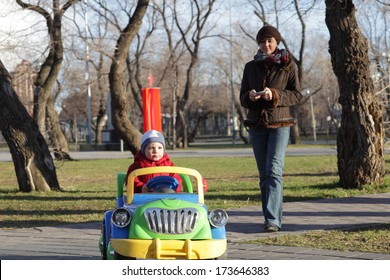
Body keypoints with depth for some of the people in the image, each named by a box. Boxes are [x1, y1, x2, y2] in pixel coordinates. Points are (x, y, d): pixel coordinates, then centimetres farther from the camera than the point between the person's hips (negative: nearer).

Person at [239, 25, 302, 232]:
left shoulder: (287, 65, 2)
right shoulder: (251, 67, 10)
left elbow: (297, 95, -1)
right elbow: (243, 99, 11)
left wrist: (275, 95, -18)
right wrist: (250, 97, -13)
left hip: (279, 124, -4)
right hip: (256, 124, 4)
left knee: (274, 170, -16)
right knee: (264, 174, 6)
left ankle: (273, 220, -22)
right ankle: (270, 217, 13)